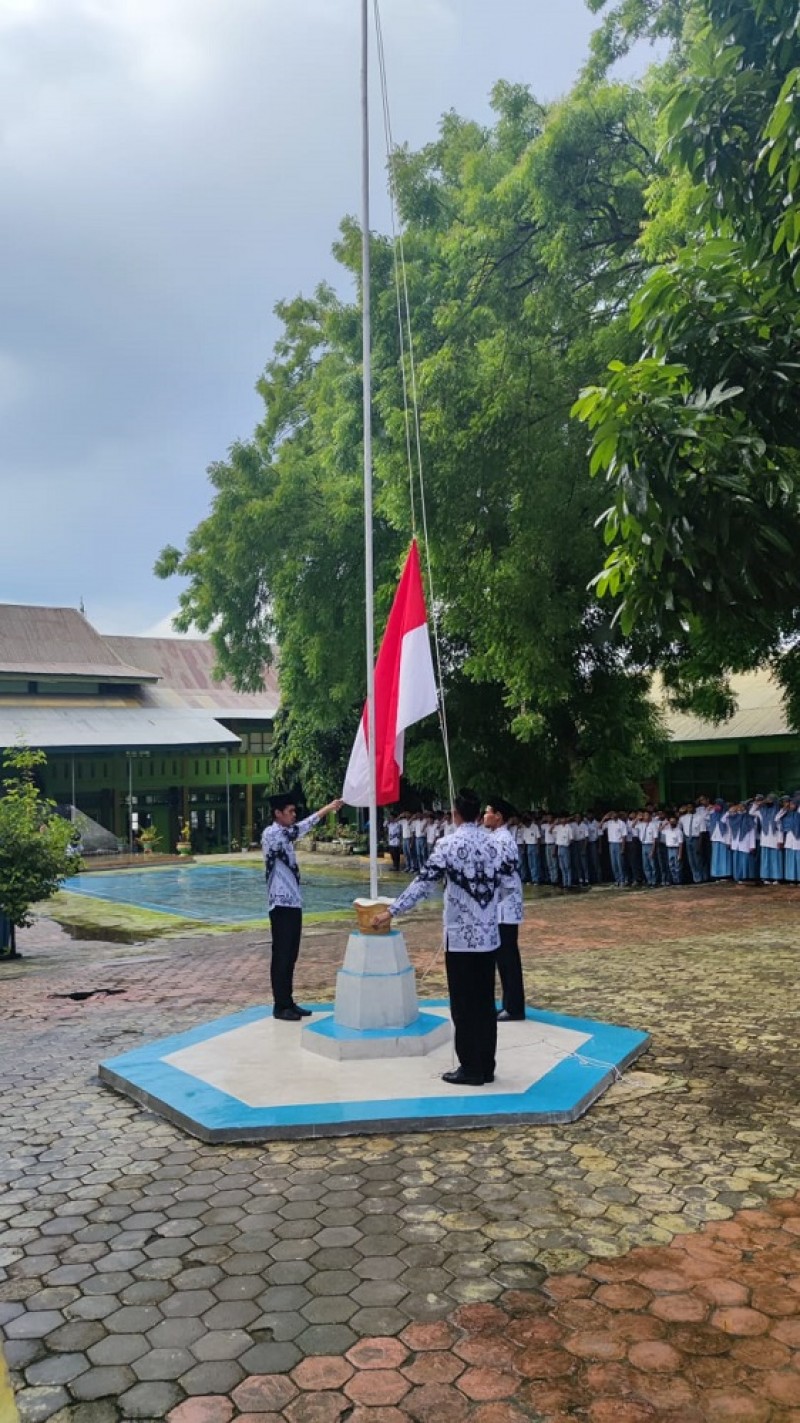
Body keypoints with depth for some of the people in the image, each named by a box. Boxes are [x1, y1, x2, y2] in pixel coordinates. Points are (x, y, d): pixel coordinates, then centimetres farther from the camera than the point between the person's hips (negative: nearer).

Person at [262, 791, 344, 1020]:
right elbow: (298, 829, -29)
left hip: (293, 903, 9)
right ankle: (280, 1006, 6)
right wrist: (325, 810, -32)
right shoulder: (271, 834, -13)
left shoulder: (285, 836, 16)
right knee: (281, 955, -2)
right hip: (281, 904, -9)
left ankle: (288, 1003, 20)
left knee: (291, 955, 12)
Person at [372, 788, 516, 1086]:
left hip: (461, 937, -6)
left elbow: (424, 882, -17)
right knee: (485, 1002, 12)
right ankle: (486, 1067, 19)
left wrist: (391, 911, -14)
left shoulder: (450, 844, -13)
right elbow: (507, 882, 12)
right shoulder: (494, 843, 4)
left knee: (464, 1005, 3)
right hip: (489, 935, 6)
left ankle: (471, 1069, 9)